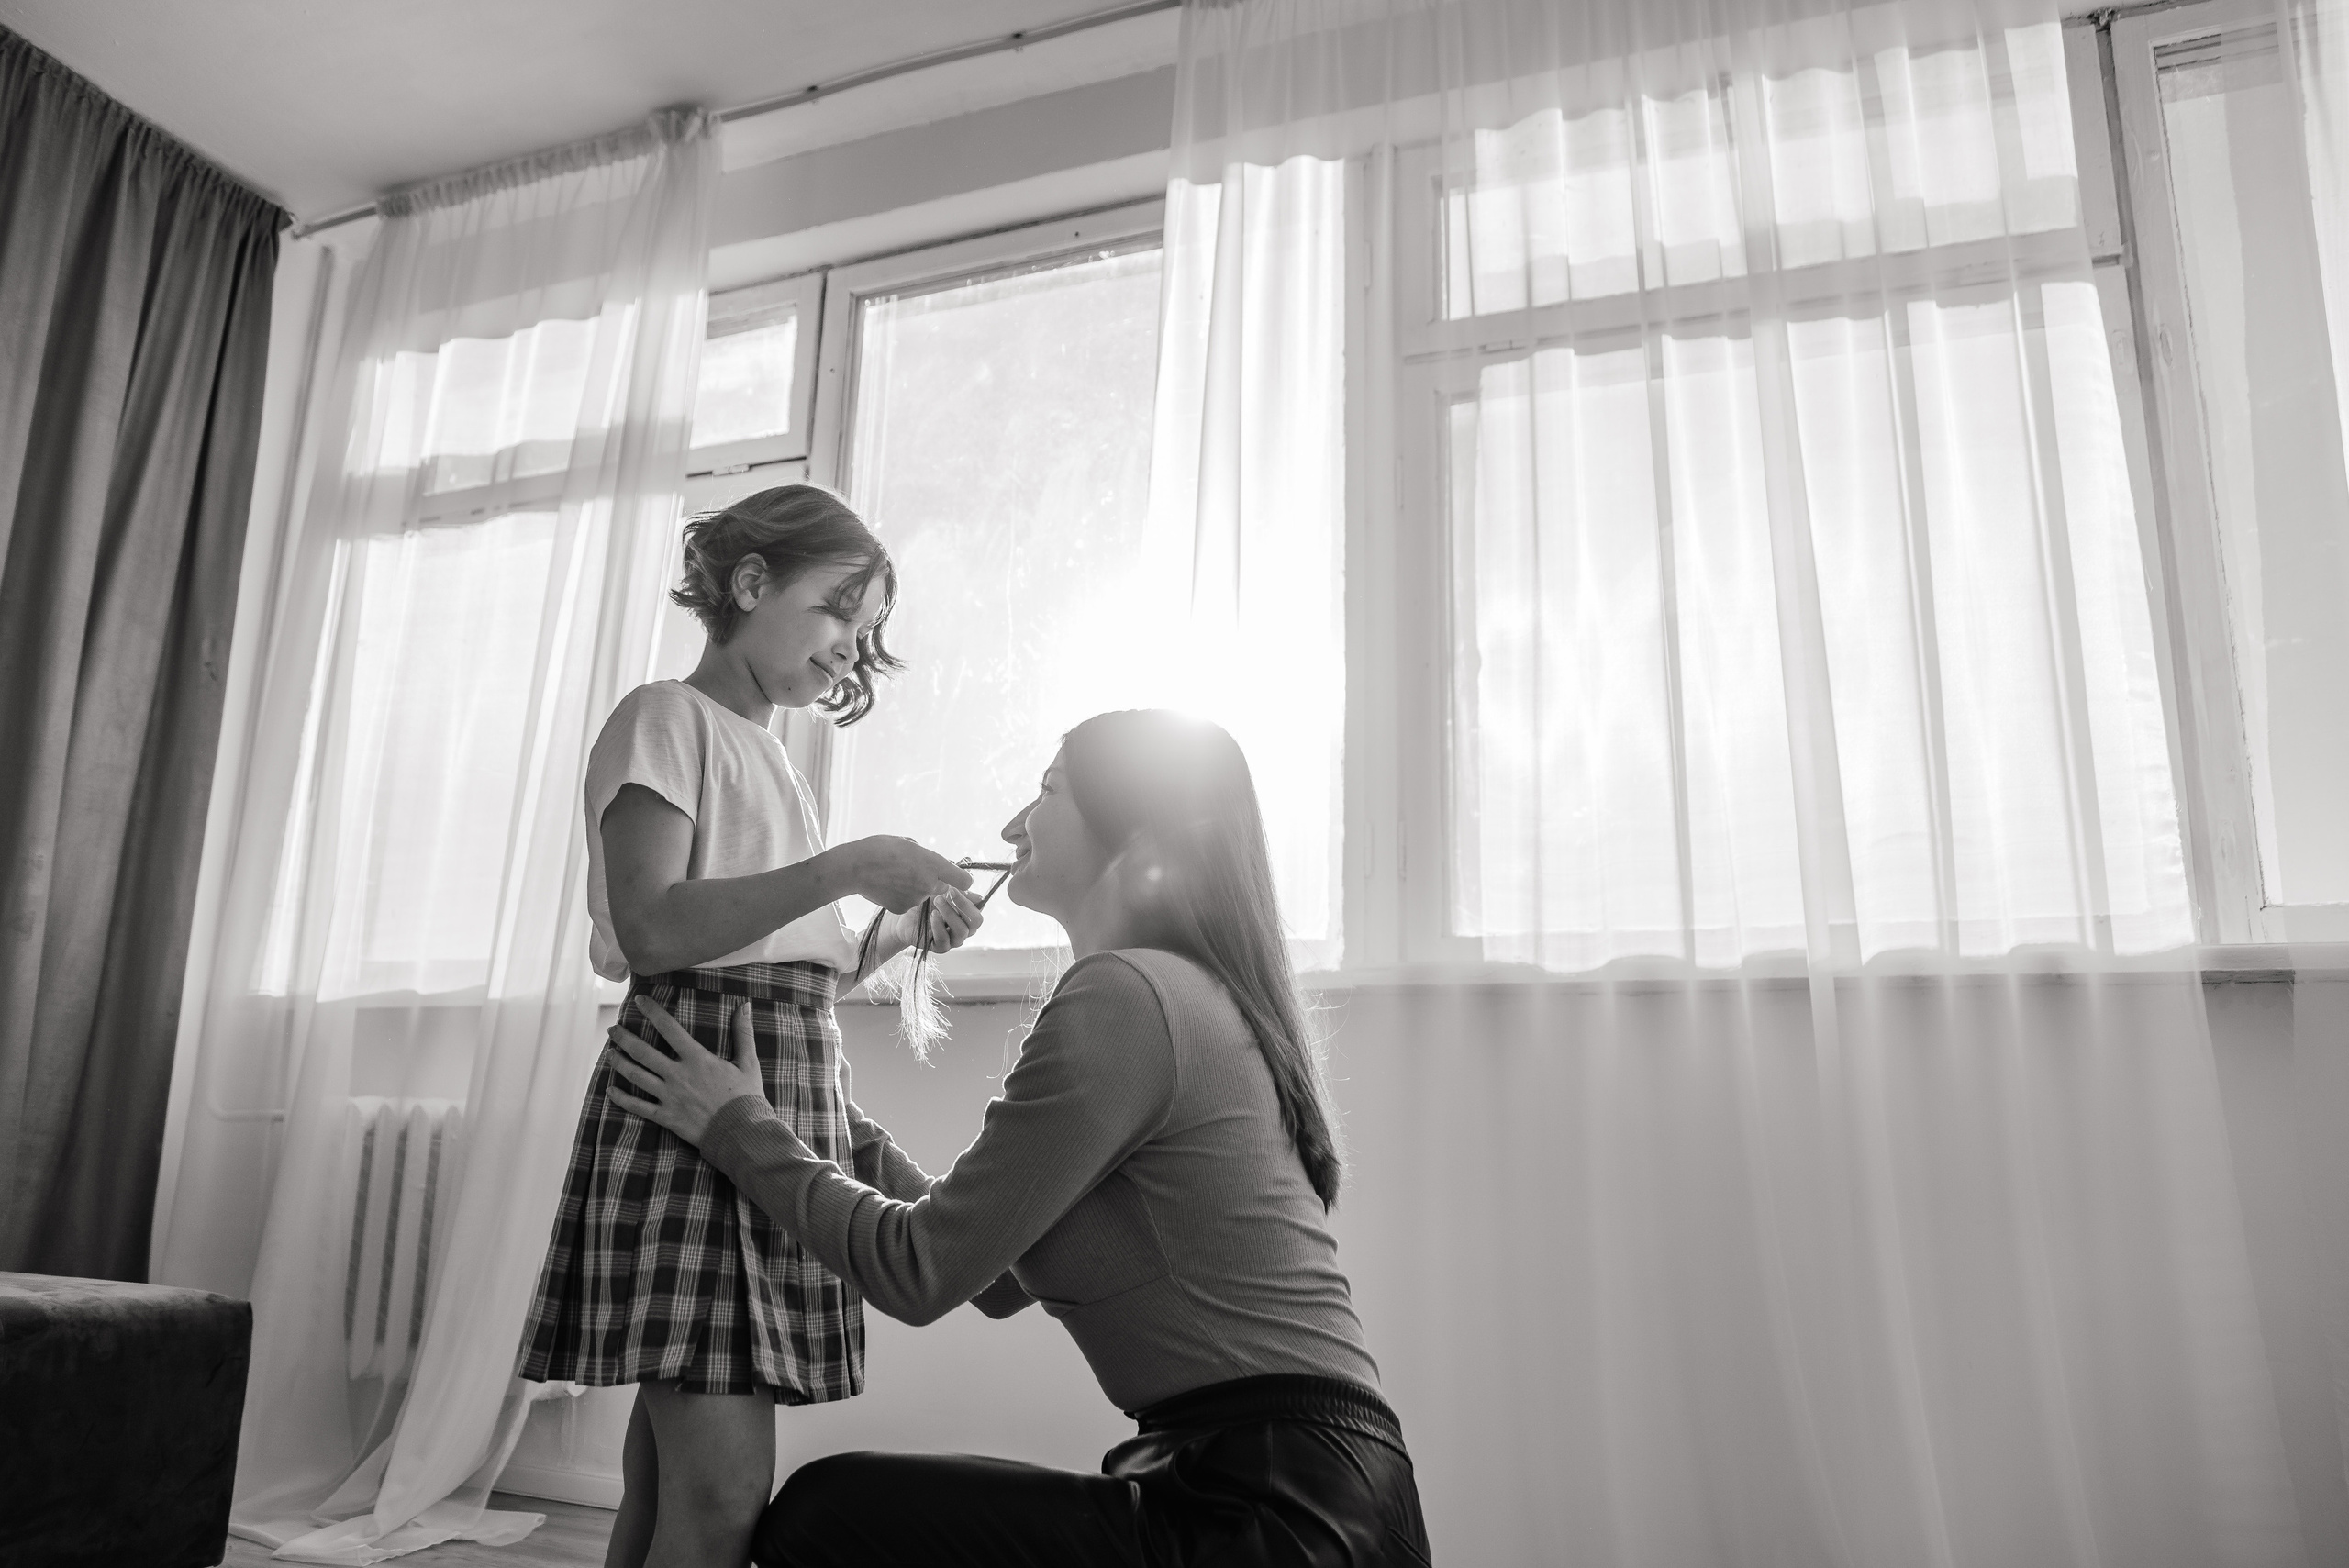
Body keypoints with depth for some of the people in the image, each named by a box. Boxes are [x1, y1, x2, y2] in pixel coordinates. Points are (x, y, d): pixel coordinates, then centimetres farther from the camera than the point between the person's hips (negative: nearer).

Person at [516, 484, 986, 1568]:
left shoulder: (767, 756, 24)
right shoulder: (668, 717, 0)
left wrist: (896, 935, 9)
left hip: (793, 1099, 8)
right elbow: (650, 929, -15)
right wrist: (848, 866, -17)